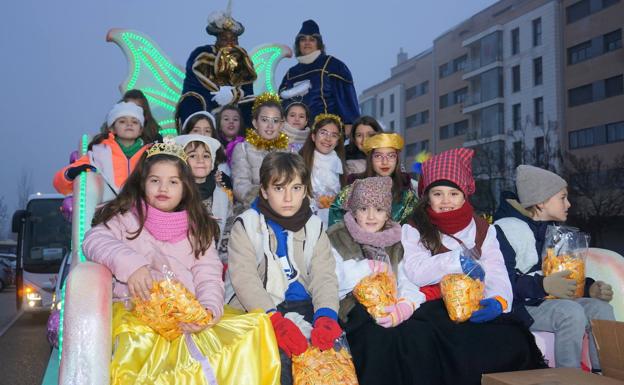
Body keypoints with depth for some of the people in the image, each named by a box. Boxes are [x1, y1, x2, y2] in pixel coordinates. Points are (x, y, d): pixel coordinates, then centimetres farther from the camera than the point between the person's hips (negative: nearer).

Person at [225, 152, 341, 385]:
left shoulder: (314, 227, 10)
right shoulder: (246, 225, -1)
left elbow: (324, 276, 0)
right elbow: (244, 279, -12)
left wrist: (326, 315, -21)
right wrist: (275, 319, -27)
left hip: (301, 305, 3)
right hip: (256, 310, -3)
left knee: (333, 338, -21)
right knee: (278, 353, -29)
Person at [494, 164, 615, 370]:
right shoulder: (506, 229, -12)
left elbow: (565, 276, 21)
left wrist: (590, 288, 0)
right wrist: (544, 285, -31)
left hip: (553, 300, 8)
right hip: (518, 306, -8)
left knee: (601, 308, -15)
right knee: (572, 312, -30)